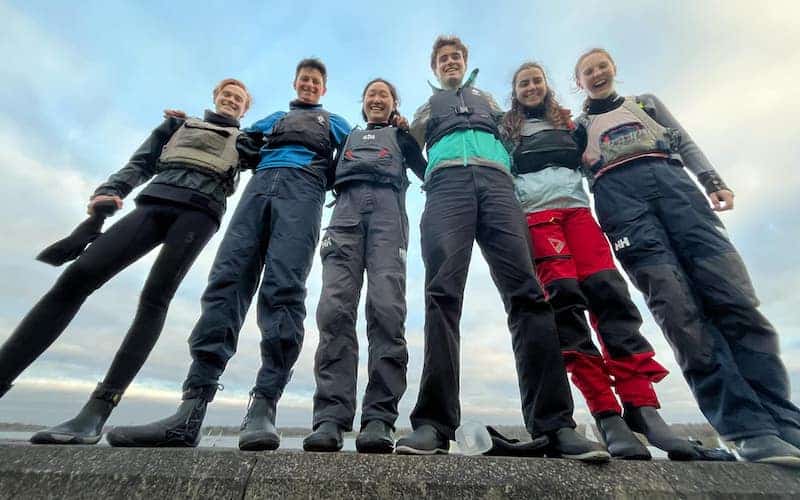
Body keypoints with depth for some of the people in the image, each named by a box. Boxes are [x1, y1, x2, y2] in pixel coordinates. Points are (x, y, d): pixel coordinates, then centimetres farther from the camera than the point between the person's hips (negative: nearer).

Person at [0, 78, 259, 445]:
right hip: (155, 204, 3)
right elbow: (140, 164, 22)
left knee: (154, 298, -19)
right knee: (77, 277, -14)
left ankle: (97, 412, -22)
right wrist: (110, 190, 5)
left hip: (200, 211, -3)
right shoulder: (177, 124, 31)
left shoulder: (245, 142, 28)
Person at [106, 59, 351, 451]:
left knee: (283, 288, -23)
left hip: (303, 188, -2)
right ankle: (190, 410, -23)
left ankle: (262, 408, -28)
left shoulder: (333, 122, 34)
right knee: (227, 278, -18)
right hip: (260, 184, 3)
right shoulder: (274, 118, 41)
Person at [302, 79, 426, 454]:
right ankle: (330, 419, -22)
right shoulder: (347, 136, 38)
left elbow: (428, 173, 19)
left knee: (387, 309, -23)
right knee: (335, 308, -20)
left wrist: (409, 134, 12)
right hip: (346, 211, 2)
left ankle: (379, 420, -24)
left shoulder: (401, 135, 34)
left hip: (388, 212, -1)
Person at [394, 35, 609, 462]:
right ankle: (433, 423, -26)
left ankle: (555, 424, -20)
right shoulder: (426, 108, 36)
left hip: (495, 180, 1)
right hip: (447, 182, -1)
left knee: (525, 291, -18)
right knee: (443, 293, -22)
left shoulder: (486, 99, 41)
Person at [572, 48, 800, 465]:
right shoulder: (579, 125, 28)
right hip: (617, 195, -2)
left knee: (733, 296, -15)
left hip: (671, 181, 3)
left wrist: (713, 181, 6)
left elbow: (684, 143, 22)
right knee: (679, 309, -18)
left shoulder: (646, 102, 34)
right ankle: (751, 430, -18)